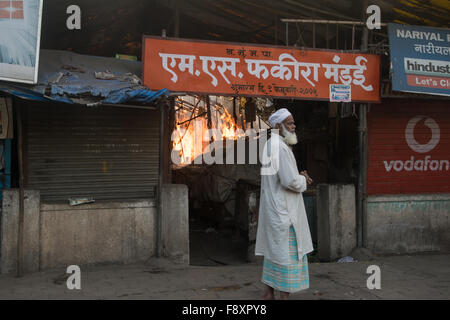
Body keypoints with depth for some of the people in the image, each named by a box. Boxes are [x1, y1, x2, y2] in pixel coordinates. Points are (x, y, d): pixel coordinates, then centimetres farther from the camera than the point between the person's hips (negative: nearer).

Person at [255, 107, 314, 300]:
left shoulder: (270, 145, 12)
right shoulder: (280, 148, -19)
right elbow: (290, 181, -26)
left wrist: (299, 176, 6)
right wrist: (303, 180, -4)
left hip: (274, 209, 10)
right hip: (284, 210, -10)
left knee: (274, 250, 15)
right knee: (288, 253, -3)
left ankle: (269, 293, 23)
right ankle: (284, 295, 3)